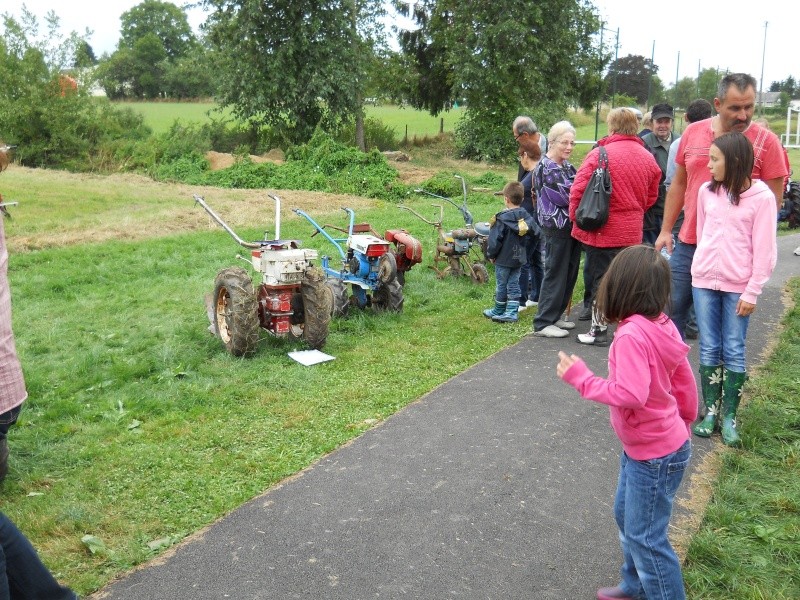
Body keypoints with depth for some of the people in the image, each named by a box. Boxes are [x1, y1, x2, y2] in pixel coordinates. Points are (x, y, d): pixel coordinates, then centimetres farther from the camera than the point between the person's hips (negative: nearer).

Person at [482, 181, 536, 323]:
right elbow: (530, 237, 9)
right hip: (519, 258, 5)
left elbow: (495, 240, -17)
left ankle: (498, 311, 22)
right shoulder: (526, 218, -1)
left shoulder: (501, 219, -19)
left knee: (501, 285, 8)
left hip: (503, 259, -5)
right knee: (514, 285, 11)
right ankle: (512, 312, 9)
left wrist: (491, 254, -2)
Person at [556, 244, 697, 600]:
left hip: (654, 454, -10)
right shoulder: (663, 326, -2)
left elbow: (630, 395, -35)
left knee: (645, 535, 5)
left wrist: (582, 379, -24)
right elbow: (685, 384, 7)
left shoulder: (631, 335, -28)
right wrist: (683, 425, 21)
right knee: (626, 515, 24)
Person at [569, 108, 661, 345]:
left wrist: (576, 218, 0)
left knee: (600, 279, 5)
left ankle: (599, 330, 11)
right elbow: (651, 196, 12)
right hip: (632, 231, 5)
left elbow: (578, 191, -14)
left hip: (601, 230, -5)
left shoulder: (599, 154, -14)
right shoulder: (648, 158, 4)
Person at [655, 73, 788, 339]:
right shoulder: (692, 133, 4)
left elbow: (773, 199, -3)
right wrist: (666, 230, 11)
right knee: (672, 310, 10)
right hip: (688, 244, 3)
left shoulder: (766, 142, -5)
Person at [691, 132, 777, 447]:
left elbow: (764, 251, -8)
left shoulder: (761, 197, -9)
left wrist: (752, 292, -9)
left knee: (733, 351, 3)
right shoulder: (706, 191, 3)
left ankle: (729, 416, 13)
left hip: (738, 287, -3)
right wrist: (702, 268, 14)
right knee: (709, 349, 7)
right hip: (703, 281, 3)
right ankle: (710, 411, 16)